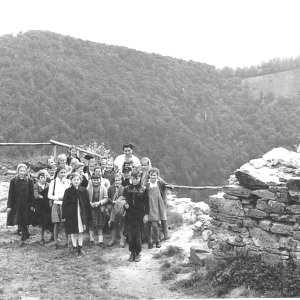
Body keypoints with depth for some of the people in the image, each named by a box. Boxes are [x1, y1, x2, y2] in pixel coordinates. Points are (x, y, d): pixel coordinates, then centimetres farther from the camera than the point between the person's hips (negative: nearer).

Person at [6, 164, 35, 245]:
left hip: (26, 205, -1)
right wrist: (9, 206, -4)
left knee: (25, 222, 0)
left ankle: (23, 238, 13)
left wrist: (32, 205, -5)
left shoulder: (29, 181, -2)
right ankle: (26, 234, 26)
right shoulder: (13, 180, -1)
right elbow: (10, 194, 0)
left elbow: (31, 193, 0)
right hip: (16, 204, 1)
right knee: (20, 221, 4)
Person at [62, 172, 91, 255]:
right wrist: (64, 216, -5)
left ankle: (80, 247, 12)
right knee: (73, 231, 5)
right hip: (72, 214, -1)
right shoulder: (68, 191, -3)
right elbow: (64, 204, -2)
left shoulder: (84, 191, 1)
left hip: (81, 214, 1)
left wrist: (88, 215, 3)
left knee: (81, 231, 5)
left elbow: (87, 204, 6)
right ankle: (74, 246, 15)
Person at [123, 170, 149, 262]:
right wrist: (125, 205, -8)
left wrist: (146, 214, -5)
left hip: (139, 215, -2)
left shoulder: (144, 189, -1)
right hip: (129, 215, 2)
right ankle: (132, 253, 16)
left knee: (138, 234, 2)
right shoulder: (127, 189, 5)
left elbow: (146, 203, 0)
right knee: (130, 234, 4)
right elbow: (124, 199, 13)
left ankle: (138, 253, 15)